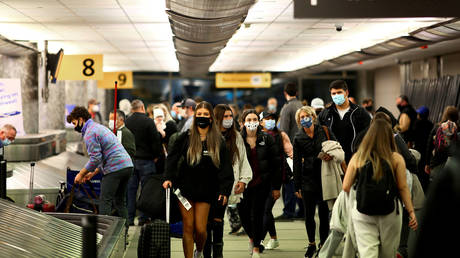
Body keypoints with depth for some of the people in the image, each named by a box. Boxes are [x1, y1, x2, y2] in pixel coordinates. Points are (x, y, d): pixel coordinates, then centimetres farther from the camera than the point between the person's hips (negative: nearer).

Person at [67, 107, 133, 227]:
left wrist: (81, 174, -4)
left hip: (115, 168, -9)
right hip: (127, 165, 9)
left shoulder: (89, 133, -7)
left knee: (105, 201, -4)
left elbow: (95, 158, -15)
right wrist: (93, 173, 24)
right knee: (120, 201, 15)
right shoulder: (99, 127, 25)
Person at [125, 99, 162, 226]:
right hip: (145, 160, -4)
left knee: (130, 190, 8)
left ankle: (129, 218, 9)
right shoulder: (148, 121, -9)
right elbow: (156, 141, -10)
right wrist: (156, 156, 3)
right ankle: (143, 217, 3)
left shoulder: (126, 122, 4)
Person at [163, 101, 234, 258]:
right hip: (185, 188, 0)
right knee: (188, 228, 0)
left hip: (205, 191, 0)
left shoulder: (218, 142, 3)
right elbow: (172, 157, 1)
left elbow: (225, 167, 1)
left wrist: (224, 191, -7)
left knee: (200, 229, -1)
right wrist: (168, 178, -13)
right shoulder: (185, 137, 2)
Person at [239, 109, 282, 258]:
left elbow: (276, 163, 4)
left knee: (257, 214, -4)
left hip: (261, 183, -1)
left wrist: (276, 187, 1)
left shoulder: (266, 139, 2)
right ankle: (252, 237, 35)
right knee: (243, 213, 4)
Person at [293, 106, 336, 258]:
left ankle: (323, 244, 15)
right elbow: (297, 163, 6)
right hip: (308, 179, 1)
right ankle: (311, 244, 21)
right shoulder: (298, 138, 5)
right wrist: (297, 186, 4)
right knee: (309, 214, 4)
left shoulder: (324, 131, 2)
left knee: (324, 213, 1)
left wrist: (332, 155, -19)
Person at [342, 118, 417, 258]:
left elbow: (346, 187, 0)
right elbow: (403, 188, -6)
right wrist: (411, 211, 0)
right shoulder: (396, 158, -4)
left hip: (362, 213, 0)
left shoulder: (357, 158, -1)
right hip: (390, 213, 0)